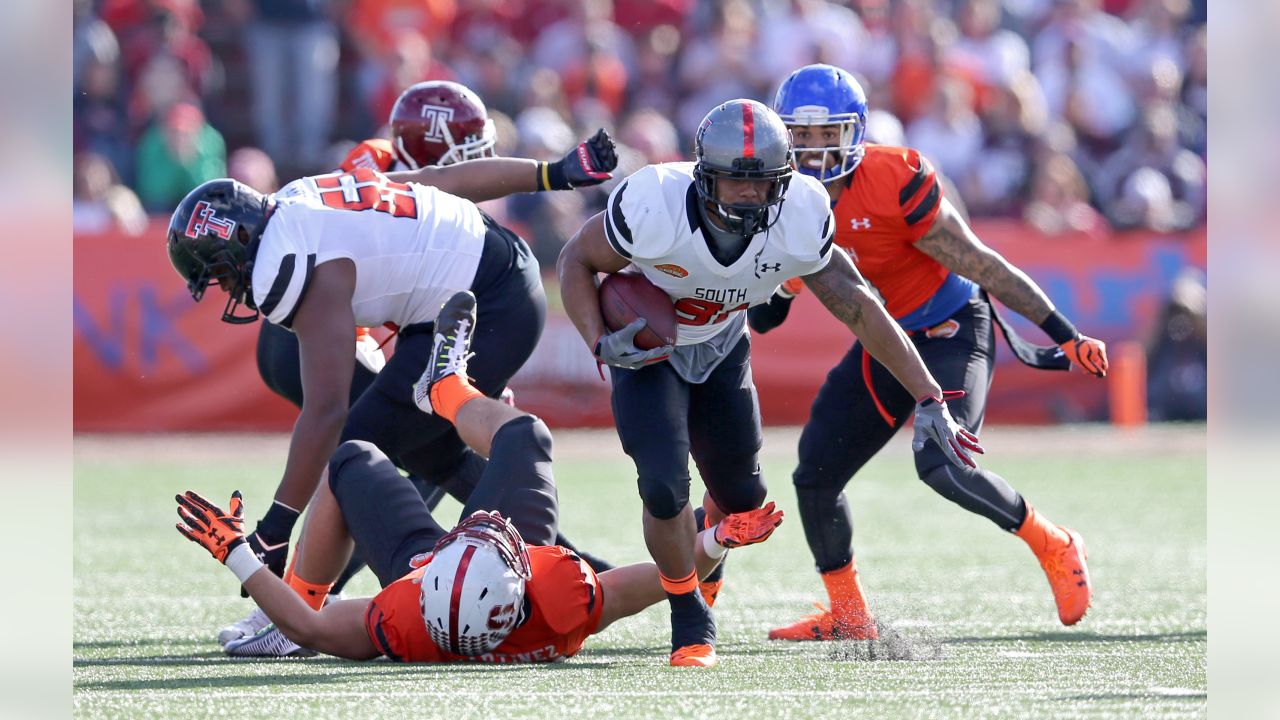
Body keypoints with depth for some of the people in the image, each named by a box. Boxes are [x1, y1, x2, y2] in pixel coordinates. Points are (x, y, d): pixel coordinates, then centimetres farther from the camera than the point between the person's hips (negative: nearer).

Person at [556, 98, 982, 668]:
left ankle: (697, 542, 49)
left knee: (742, 499, 10)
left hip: (722, 348, 4)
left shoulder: (798, 223, -27)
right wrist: (601, 345, -32)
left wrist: (928, 399, -18)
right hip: (645, 348, -3)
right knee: (663, 488, -20)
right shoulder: (654, 209, -36)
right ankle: (690, 619, 7)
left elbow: (861, 309, -16)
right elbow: (577, 260, -17)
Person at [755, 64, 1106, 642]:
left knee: (942, 467, -26)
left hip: (951, 331, -7)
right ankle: (847, 614, 22)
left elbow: (980, 265, -22)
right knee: (816, 475, 3)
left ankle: (1055, 549, -3)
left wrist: (1063, 332, -21)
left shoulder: (893, 184, -26)